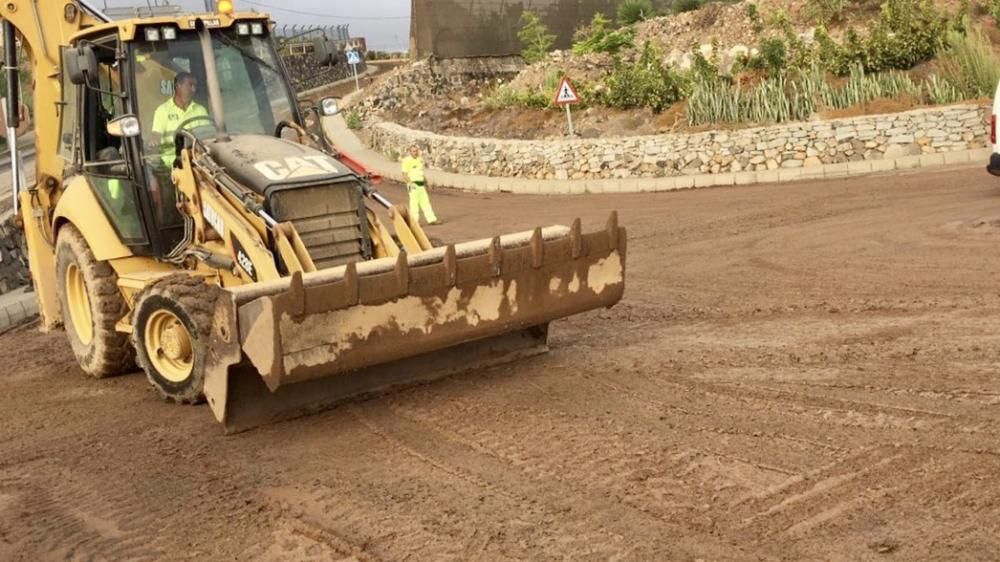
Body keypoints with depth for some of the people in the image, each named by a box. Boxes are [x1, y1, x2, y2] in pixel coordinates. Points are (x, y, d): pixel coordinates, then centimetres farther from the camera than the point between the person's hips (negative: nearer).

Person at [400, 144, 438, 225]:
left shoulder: (420, 159, 14)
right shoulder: (407, 160, -9)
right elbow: (404, 173, -14)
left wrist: (425, 182, 23)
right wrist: (410, 183, -22)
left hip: (421, 184, 7)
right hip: (413, 185, -7)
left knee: (425, 202, 8)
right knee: (414, 203, -4)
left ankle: (431, 219, 10)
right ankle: (414, 221, 2)